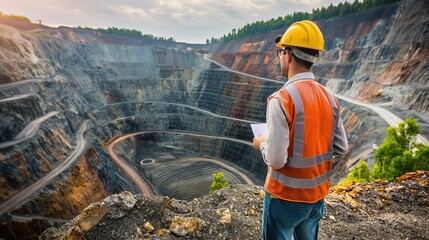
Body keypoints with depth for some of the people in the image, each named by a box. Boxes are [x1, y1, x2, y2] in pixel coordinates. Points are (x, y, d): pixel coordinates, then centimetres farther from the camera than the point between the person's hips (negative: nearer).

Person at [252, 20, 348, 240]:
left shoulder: (281, 99, -24)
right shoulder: (330, 98, -3)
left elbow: (276, 159, -25)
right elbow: (341, 148, 3)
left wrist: (262, 143, -5)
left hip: (286, 196, -6)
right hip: (318, 193, 6)